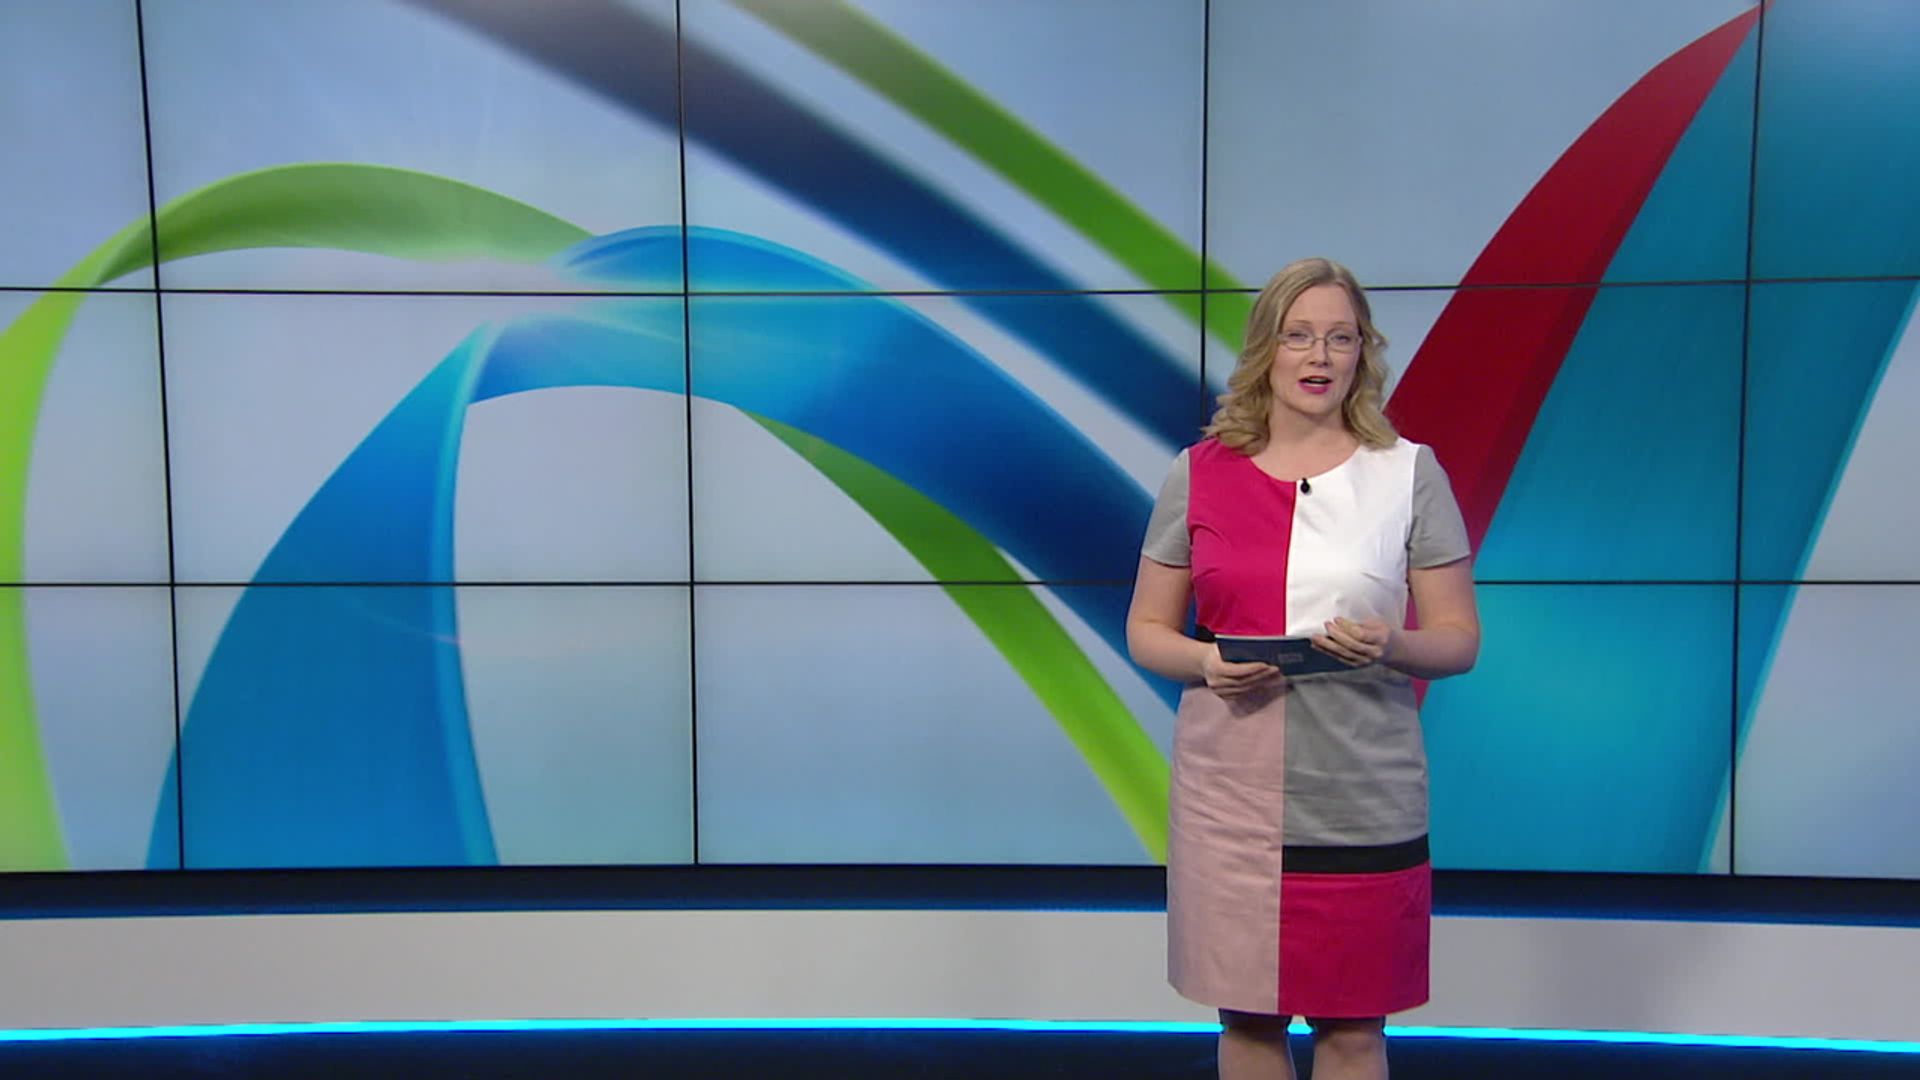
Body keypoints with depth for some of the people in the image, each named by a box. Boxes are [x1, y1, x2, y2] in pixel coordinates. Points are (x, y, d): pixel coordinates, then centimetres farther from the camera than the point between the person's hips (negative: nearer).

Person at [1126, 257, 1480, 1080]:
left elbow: (1460, 639, 3)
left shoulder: (1411, 472, 2)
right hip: (1231, 793, 1)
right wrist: (1204, 662, -14)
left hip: (1364, 798, 0)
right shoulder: (1198, 473, 3)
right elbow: (1145, 630, 7)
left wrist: (1390, 646, -18)